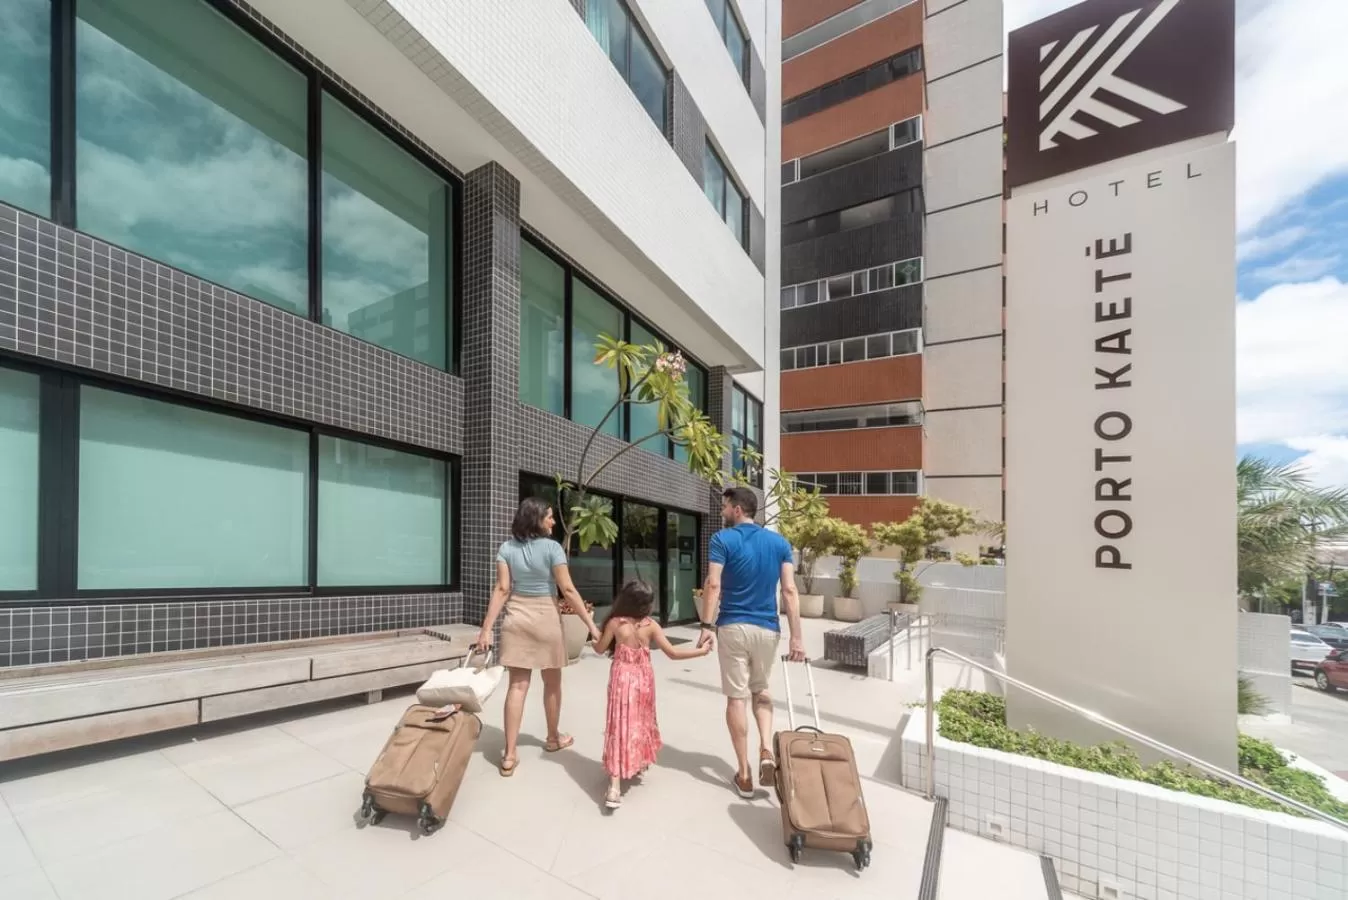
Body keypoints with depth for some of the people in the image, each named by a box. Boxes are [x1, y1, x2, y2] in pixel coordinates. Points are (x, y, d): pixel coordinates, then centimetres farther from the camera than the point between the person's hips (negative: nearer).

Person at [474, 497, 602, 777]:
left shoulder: (507, 548, 0)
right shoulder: (552, 547, -12)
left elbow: (502, 590, -5)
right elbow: (568, 590, -15)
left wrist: (486, 628, -3)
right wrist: (591, 624, -12)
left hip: (516, 618, 3)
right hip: (545, 618, -3)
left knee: (517, 685, 7)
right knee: (552, 682, 16)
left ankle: (510, 754, 7)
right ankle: (553, 738, 35)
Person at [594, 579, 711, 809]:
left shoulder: (615, 623, -12)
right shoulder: (651, 626, -10)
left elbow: (599, 649, -1)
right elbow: (672, 653, -9)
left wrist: (597, 636, 21)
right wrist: (701, 651, -1)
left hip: (622, 679, -2)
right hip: (644, 680, 2)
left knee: (620, 727, -3)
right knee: (641, 722, 23)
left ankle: (615, 786, -11)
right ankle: (640, 763, 43)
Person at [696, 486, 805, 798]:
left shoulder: (723, 539, -4)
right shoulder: (779, 542, 5)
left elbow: (713, 585, -16)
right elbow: (790, 591, -1)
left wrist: (707, 626, -16)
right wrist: (796, 637, -1)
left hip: (732, 627, -3)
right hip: (768, 628, 3)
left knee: (736, 697, 7)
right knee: (761, 690, 24)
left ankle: (744, 774, 15)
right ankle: (767, 751, 6)